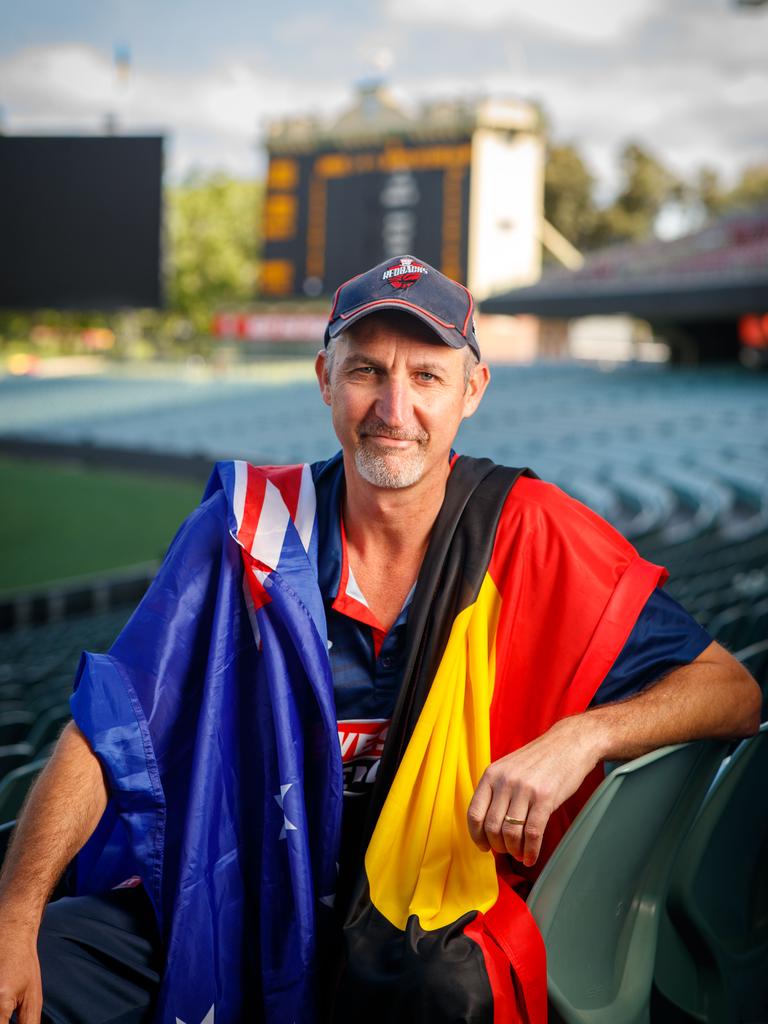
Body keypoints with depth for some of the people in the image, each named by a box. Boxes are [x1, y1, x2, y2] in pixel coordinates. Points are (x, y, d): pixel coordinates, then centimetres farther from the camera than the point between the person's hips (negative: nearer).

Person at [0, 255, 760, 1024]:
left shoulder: (531, 537, -6)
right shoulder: (253, 524, -4)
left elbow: (732, 691, -5)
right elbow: (107, 728, -6)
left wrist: (581, 737, -24)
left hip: (426, 926, -1)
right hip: (225, 903, 2)